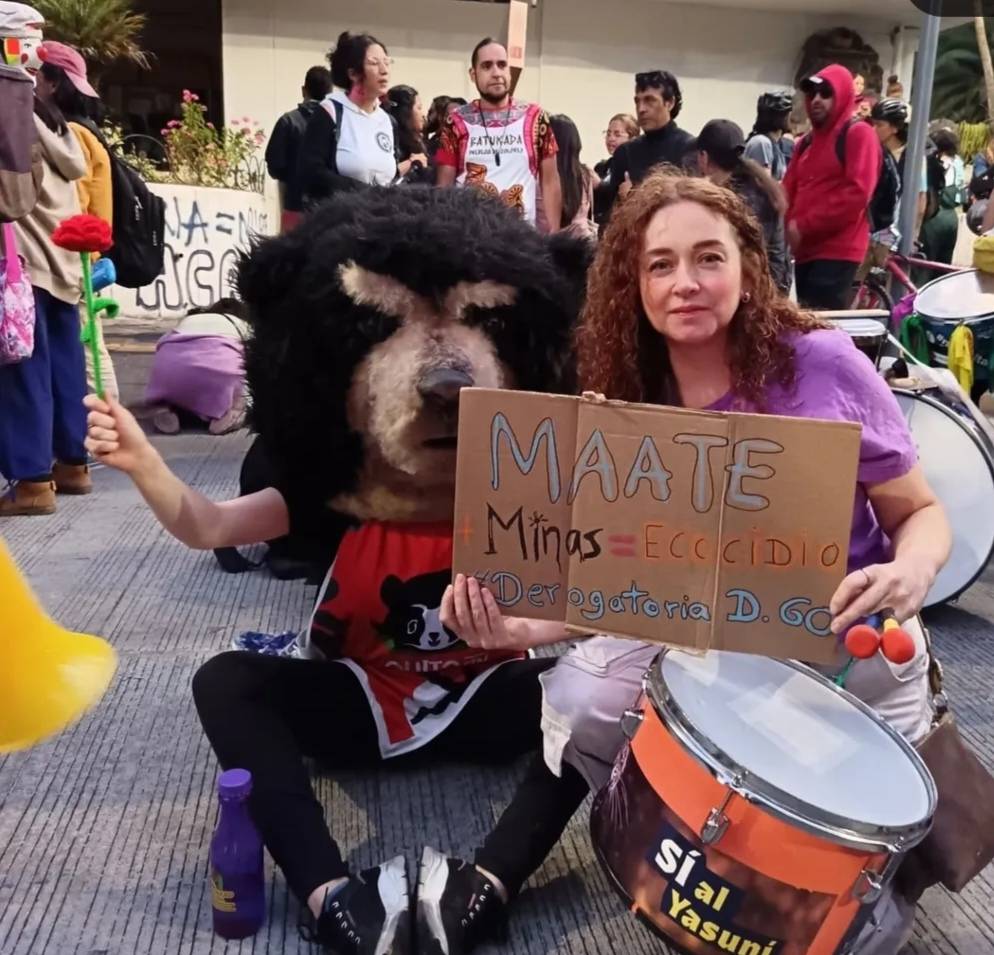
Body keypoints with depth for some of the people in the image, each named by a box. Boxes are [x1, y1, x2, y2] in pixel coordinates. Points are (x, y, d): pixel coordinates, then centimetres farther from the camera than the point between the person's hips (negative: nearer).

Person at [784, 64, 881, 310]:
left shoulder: (859, 134, -3)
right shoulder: (806, 141, 21)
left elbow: (857, 193, -15)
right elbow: (789, 189, 15)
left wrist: (804, 227, -16)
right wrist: (790, 225, -7)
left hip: (838, 251, -8)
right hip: (805, 249, 8)